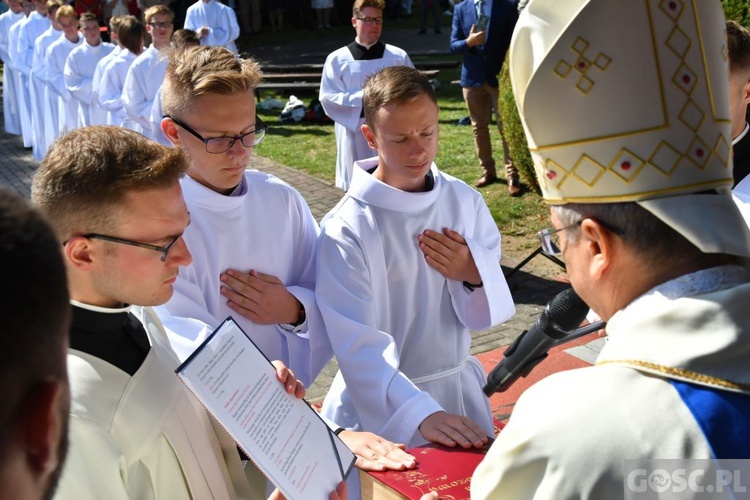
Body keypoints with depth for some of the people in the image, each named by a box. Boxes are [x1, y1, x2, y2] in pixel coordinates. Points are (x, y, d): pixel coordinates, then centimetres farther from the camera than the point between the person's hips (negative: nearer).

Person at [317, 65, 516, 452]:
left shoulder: (465, 202, -3)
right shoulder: (345, 229, -18)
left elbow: (487, 313, 3)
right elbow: (360, 348, -22)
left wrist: (474, 276, -18)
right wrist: (422, 414, -33)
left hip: (459, 389, 4)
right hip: (380, 405, -4)